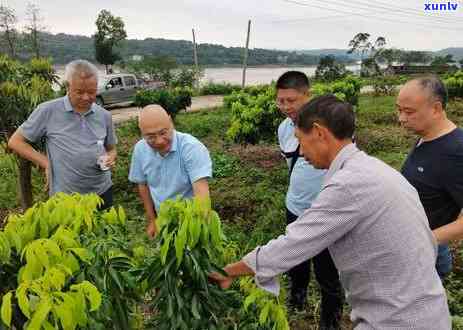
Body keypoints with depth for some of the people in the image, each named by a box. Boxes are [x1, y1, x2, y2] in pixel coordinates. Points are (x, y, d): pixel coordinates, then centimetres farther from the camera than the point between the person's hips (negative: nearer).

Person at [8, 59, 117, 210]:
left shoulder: (104, 116, 1)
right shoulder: (48, 111, -9)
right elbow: (15, 142, -1)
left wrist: (110, 158, -9)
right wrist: (46, 163, -10)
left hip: (102, 192, 3)